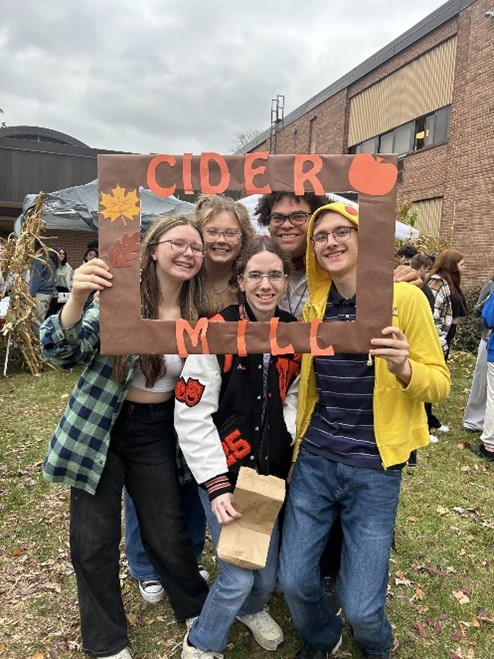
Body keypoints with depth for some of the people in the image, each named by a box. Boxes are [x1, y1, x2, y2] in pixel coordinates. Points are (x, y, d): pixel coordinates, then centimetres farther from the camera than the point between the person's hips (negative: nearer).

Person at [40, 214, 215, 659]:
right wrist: (78, 297, -38)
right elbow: (62, 353, -22)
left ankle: (197, 612, 41)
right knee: (94, 542, 8)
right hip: (97, 428, -1)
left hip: (156, 433, 2)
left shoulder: (200, 317, -3)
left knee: (168, 534, 10)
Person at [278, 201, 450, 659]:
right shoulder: (314, 303, 3)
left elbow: (439, 383, -6)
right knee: (294, 581, 9)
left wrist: (404, 368, -27)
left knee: (360, 606, 4)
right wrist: (298, 441, 6)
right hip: (314, 458, 4)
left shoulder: (404, 297, -9)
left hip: (374, 466, -3)